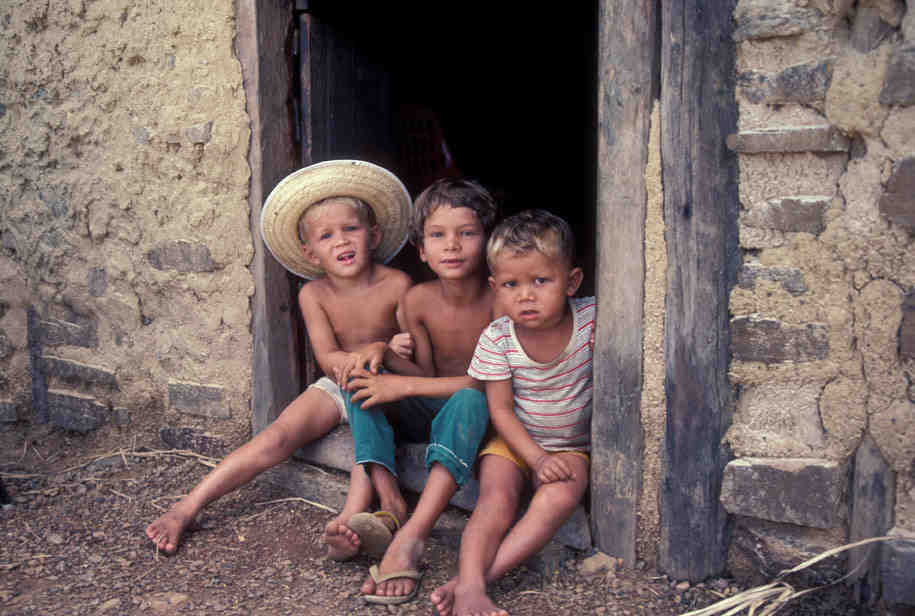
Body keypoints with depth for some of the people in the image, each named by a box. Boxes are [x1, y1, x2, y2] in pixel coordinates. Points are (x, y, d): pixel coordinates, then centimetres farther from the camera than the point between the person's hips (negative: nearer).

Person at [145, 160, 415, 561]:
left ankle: (350, 519, -49)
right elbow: (328, 359, -13)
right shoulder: (314, 294, -6)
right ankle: (186, 509, -10)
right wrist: (371, 351, -33)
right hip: (337, 388, 2)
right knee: (277, 438, -14)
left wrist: (381, 351, -32)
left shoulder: (396, 286, -14)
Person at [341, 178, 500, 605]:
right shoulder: (418, 300, -5)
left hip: (480, 413, -5)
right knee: (362, 379, -15)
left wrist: (405, 386, -26)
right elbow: (428, 373, 3)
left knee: (468, 400, -38)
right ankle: (390, 505, -30)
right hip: (430, 411, 5)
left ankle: (412, 537, -45)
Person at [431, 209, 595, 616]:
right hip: (515, 442, 1)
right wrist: (537, 460, -21)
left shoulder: (592, 319, -14)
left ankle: (481, 573, -30)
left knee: (561, 497, -28)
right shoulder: (497, 339, -13)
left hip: (573, 446, 0)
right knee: (496, 497, -26)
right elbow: (501, 410, -10)